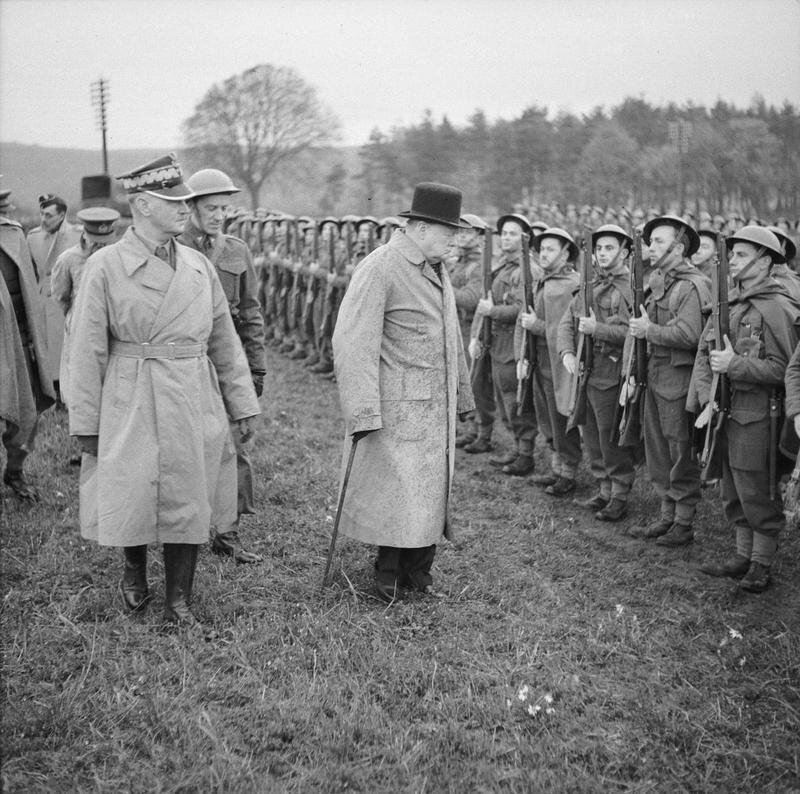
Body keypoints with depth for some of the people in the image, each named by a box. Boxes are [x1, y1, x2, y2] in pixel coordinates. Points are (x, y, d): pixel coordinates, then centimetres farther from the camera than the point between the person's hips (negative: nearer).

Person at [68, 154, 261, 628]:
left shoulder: (198, 265, 6)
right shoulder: (106, 266, -6)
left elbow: (224, 340, 11)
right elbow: (88, 351, -4)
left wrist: (243, 405, 9)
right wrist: (86, 424, -4)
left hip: (195, 405, 4)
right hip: (132, 406, -3)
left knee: (189, 501, 7)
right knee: (130, 497, 3)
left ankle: (179, 601, 20)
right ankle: (135, 571, 34)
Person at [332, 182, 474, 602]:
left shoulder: (437, 270, 15)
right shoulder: (378, 268, -14)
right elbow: (352, 343, -19)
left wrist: (460, 395, 23)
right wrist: (362, 412, -22)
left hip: (437, 409, 8)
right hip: (397, 407, -8)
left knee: (432, 486, 10)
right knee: (397, 488, -4)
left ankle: (417, 571, 21)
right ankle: (389, 574, 13)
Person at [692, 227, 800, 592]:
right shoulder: (725, 304, 11)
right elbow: (703, 354, 8)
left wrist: (734, 364, -21)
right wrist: (707, 398, -5)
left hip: (756, 415, -7)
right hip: (723, 411, 7)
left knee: (756, 492, 1)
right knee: (733, 491, 15)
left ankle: (762, 565, 14)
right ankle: (743, 555, 28)